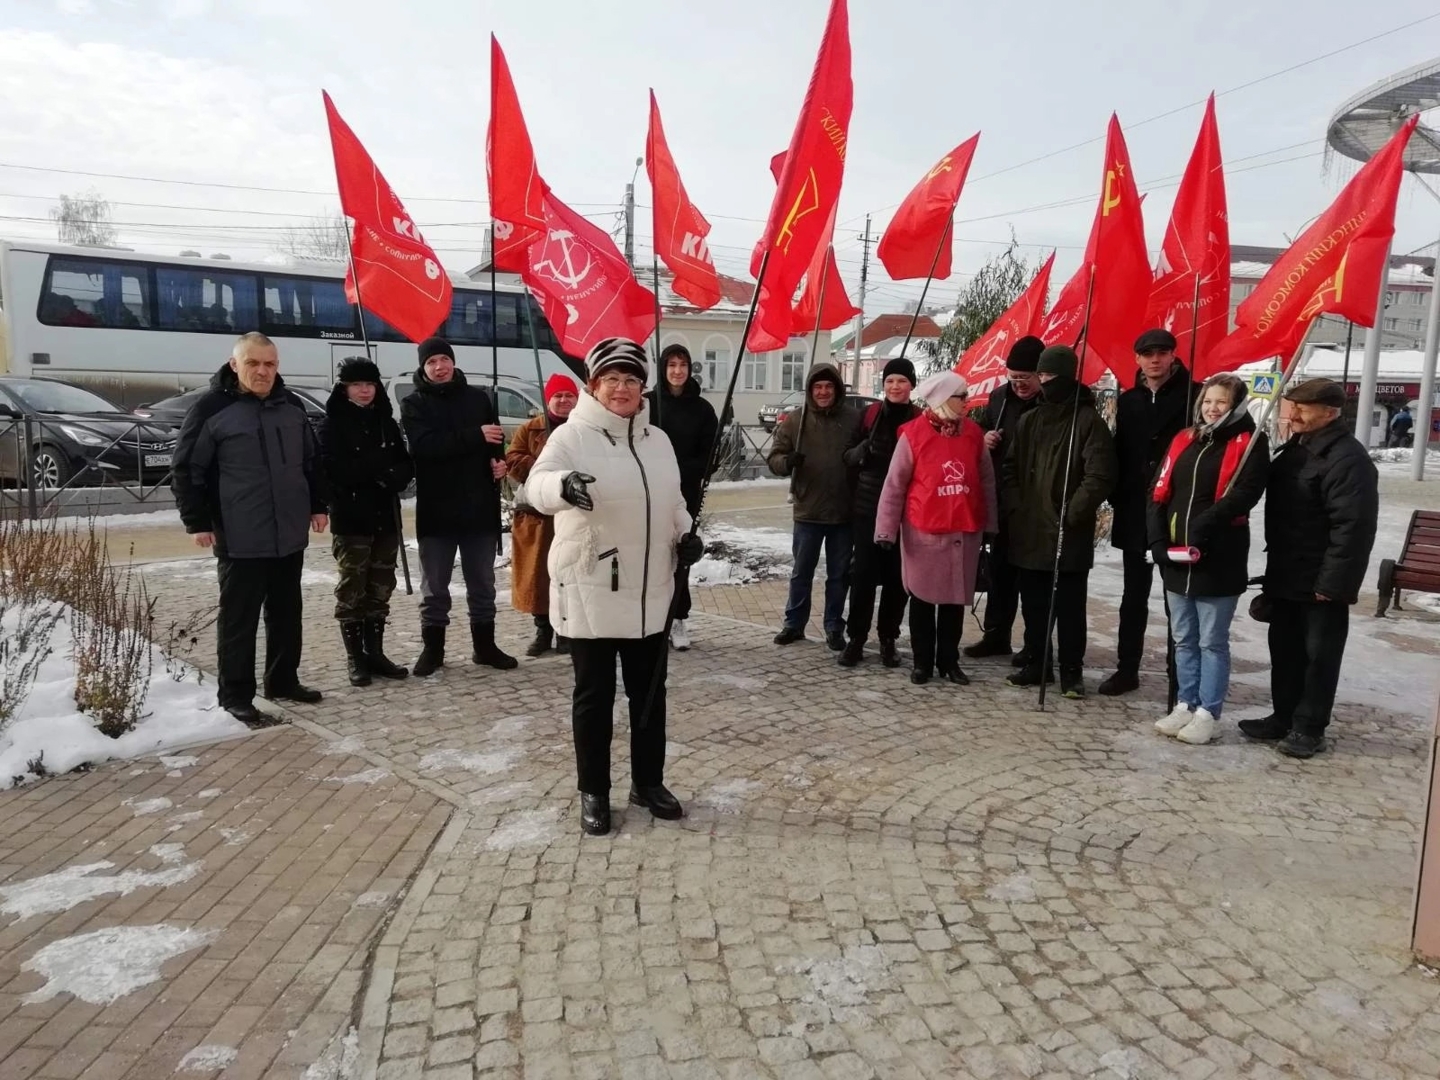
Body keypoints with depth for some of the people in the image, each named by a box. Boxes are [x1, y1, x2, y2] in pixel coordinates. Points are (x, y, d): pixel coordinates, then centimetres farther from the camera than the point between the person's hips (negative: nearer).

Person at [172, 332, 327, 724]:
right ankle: (235, 694, 12)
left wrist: (318, 505, 15)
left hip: (290, 534, 6)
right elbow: (187, 469, -7)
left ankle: (283, 680, 28)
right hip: (240, 539, -6)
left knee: (286, 613, 15)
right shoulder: (212, 409, -9)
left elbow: (311, 461, 19)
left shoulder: (291, 407, 9)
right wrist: (197, 521, -9)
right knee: (239, 617, 2)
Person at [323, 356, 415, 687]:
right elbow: (335, 470, -14)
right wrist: (382, 467, -13)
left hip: (386, 517, 5)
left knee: (380, 589, 8)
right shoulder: (333, 424, -3)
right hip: (351, 518, -5)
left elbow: (407, 466, 8)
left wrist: (392, 477, -14)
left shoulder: (386, 422, 12)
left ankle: (375, 653, 16)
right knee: (352, 590, 0)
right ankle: (355, 657, 7)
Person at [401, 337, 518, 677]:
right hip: (436, 509, -2)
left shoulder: (478, 397, 8)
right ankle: (433, 648, 19)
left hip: (480, 507, 3)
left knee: (482, 583, 11)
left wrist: (498, 461, -9)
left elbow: (496, 439, 14)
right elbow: (425, 446, -17)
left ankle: (485, 645, 23)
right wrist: (475, 436, -22)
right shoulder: (414, 404, 0)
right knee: (434, 586, 7)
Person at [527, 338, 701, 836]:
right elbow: (538, 484, -27)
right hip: (589, 591, -5)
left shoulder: (657, 440, 9)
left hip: (649, 591, 5)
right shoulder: (573, 435, -10)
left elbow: (673, 500, 20)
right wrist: (563, 484, -50)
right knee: (594, 695, 6)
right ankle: (593, 792, 22)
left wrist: (685, 534, 1)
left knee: (649, 691, 15)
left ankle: (648, 782, 31)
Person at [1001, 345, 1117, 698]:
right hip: (1027, 531, 6)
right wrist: (1014, 508, 2)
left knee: (1069, 608, 3)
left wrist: (1071, 514, -16)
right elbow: (1010, 469, 15)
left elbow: (1099, 477, -13)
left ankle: (1071, 671, 14)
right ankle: (1037, 663, 26)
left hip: (1070, 534, -5)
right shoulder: (1028, 421, 12)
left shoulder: (1089, 421, -6)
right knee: (1033, 606, 13)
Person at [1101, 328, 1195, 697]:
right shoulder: (1128, 400, 11)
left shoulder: (1193, 396, -5)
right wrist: (1118, 498, 4)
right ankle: (1127, 669, 21)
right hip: (1135, 514, 5)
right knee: (1134, 596, 12)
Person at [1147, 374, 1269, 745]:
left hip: (1219, 560, -5)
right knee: (1183, 639, 14)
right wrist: (1158, 540, -5)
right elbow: (1159, 494, 7)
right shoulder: (1184, 441, 13)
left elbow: (1244, 493, -17)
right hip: (1174, 558, 6)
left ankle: (1206, 713, 12)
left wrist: (1204, 526, -26)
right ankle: (1185, 705, 26)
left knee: (1212, 641, 4)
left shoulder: (1249, 444, -2)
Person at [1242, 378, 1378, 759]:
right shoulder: (1295, 448, 12)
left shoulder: (1348, 459, -18)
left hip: (1320, 583, -9)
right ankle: (1283, 717, 28)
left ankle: (1309, 727, 14)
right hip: (1286, 577, 9)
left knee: (1319, 655, 4)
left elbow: (1352, 527, -23)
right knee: (1284, 649, 16)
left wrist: (1332, 583, -24)